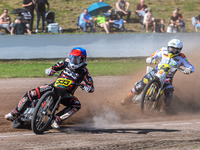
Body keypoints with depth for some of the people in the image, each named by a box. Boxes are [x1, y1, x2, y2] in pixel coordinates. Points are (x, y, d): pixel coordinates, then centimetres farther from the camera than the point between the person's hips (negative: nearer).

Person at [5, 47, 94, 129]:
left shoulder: (83, 71, -7)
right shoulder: (67, 62, 2)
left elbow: (91, 89, -11)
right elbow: (53, 68, 10)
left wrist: (84, 86, -33)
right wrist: (50, 71, -14)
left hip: (66, 94, -2)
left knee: (77, 105, -32)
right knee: (31, 94, -16)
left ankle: (56, 120, -30)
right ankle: (15, 113, -2)